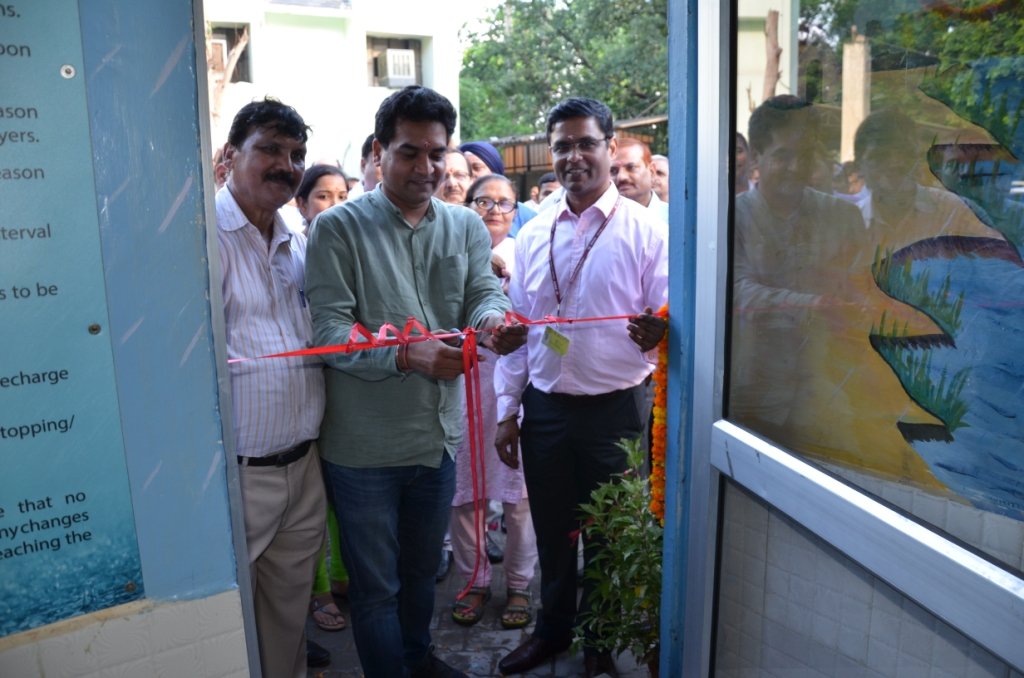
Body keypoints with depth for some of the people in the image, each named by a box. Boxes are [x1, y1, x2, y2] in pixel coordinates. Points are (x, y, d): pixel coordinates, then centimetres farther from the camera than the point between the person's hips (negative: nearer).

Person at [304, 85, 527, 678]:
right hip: (365, 446, -4)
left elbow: (485, 293, -7)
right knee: (376, 585, 14)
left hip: (439, 435, 5)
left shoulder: (466, 225, 5)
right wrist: (406, 356, -34)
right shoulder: (338, 229, -10)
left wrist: (493, 321, -31)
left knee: (423, 569, 26)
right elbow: (329, 331, -19)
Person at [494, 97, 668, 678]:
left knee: (608, 539, 13)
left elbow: (666, 323, -9)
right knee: (552, 534, 18)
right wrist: (507, 411, 6)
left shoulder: (646, 231, -6)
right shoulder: (533, 235, 6)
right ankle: (552, 631, 42)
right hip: (545, 408, 4)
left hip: (615, 411, -3)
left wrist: (657, 334, -33)